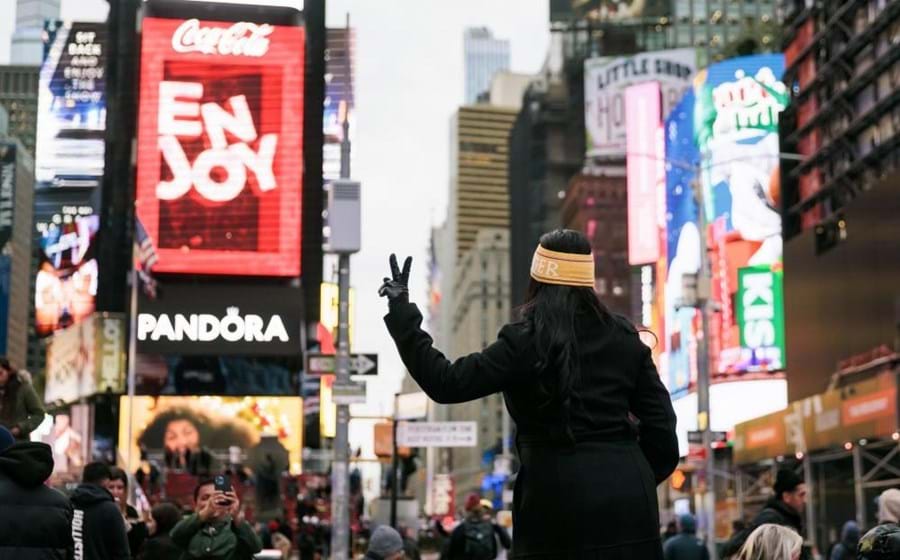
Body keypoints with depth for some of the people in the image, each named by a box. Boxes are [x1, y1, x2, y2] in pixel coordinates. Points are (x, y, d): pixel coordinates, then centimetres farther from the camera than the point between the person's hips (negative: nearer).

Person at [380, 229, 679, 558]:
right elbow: (660, 424, 7)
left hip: (558, 497, -4)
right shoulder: (625, 339, 7)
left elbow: (446, 384, -9)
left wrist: (401, 315, -4)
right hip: (628, 500, 4)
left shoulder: (525, 343, -6)